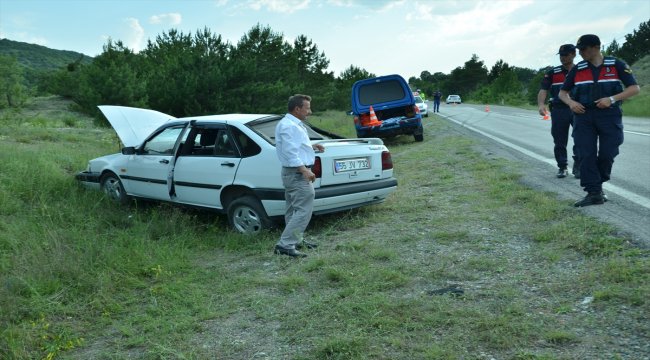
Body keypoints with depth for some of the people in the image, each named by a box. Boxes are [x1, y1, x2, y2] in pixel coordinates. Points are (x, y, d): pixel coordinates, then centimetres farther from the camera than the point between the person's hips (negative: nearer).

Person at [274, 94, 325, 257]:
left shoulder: (294, 124, 17)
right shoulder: (288, 126, -17)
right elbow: (290, 152, -24)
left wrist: (311, 146, 19)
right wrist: (305, 170, -27)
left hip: (293, 173, 11)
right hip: (297, 173, -11)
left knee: (294, 210, 16)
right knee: (304, 210, -12)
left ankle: (296, 241, 26)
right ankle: (285, 244, -12)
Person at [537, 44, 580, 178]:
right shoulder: (552, 73, 8)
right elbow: (543, 90, -1)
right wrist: (541, 104, -19)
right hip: (558, 110, 0)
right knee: (560, 142, 5)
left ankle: (578, 166, 5)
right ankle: (562, 167, 19)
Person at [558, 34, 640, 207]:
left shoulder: (616, 65, 0)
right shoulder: (577, 69, 7)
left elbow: (635, 88, -2)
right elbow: (563, 92, 16)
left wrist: (612, 99, -16)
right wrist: (570, 102, -6)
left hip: (609, 116, -2)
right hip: (583, 116, 2)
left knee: (607, 154, -1)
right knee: (586, 155, -5)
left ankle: (597, 185, 22)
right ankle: (594, 193, -1)